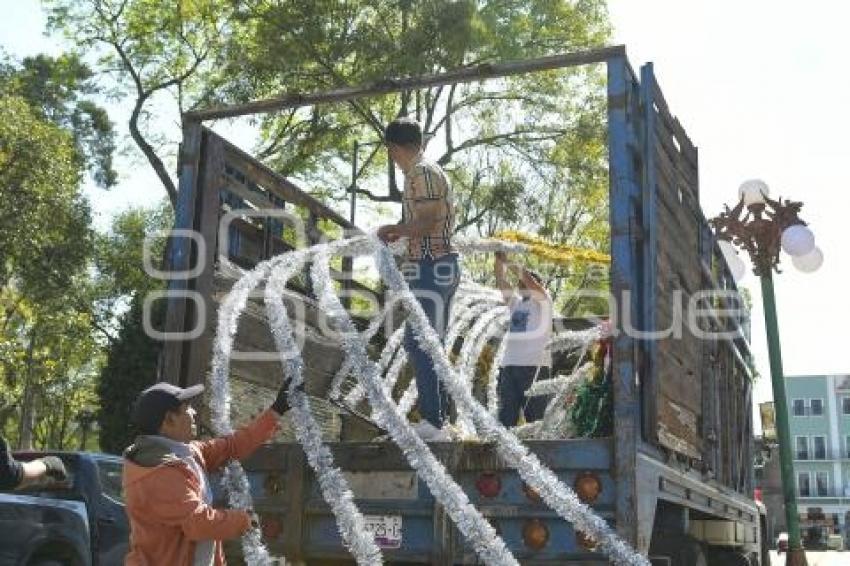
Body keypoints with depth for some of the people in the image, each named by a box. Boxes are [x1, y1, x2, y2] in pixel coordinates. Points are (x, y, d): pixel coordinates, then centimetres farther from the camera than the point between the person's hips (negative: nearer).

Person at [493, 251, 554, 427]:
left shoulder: (542, 302, 5)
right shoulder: (515, 303, 21)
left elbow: (531, 282, -11)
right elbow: (502, 284, 12)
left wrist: (511, 264, -7)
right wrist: (498, 263, 2)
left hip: (535, 366, -6)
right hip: (509, 365, 6)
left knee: (535, 418, -3)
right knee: (505, 416, 3)